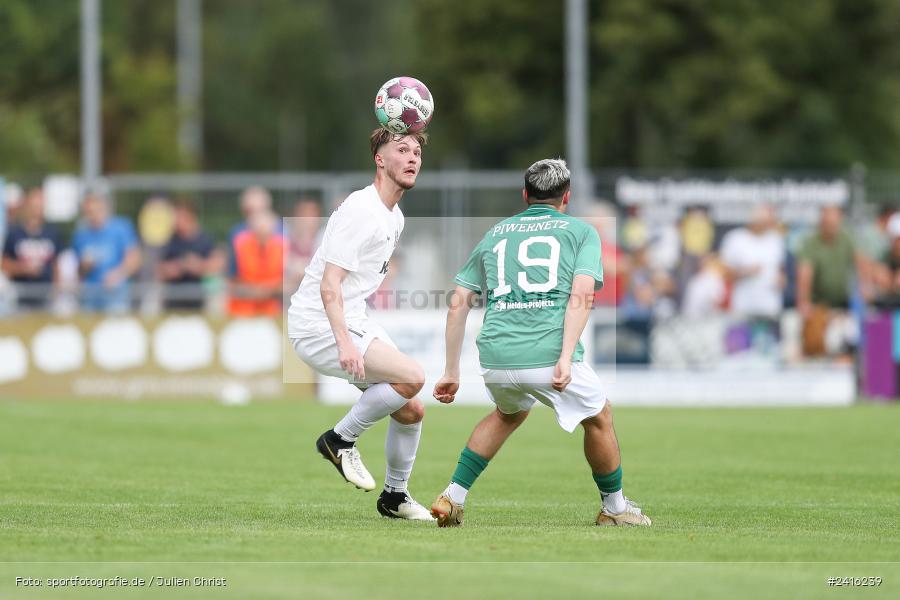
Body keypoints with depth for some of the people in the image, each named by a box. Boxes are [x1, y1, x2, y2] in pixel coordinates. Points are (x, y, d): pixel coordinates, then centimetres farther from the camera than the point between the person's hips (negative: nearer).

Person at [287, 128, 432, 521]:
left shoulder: (394, 218, 13)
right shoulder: (360, 211, -17)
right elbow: (329, 285, -23)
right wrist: (344, 343, -32)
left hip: (354, 323, 10)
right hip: (318, 327, -10)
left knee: (411, 411, 7)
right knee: (412, 376, -24)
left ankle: (395, 497, 24)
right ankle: (340, 440, -9)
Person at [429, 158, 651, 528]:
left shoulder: (495, 234, 22)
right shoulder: (580, 231, 12)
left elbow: (458, 304, 17)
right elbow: (580, 296, -6)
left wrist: (451, 372, 19)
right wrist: (566, 359, -14)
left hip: (495, 359, 4)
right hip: (548, 355, -4)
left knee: (510, 413, 34)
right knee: (599, 418, 22)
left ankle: (453, 498, 24)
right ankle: (614, 508, 32)